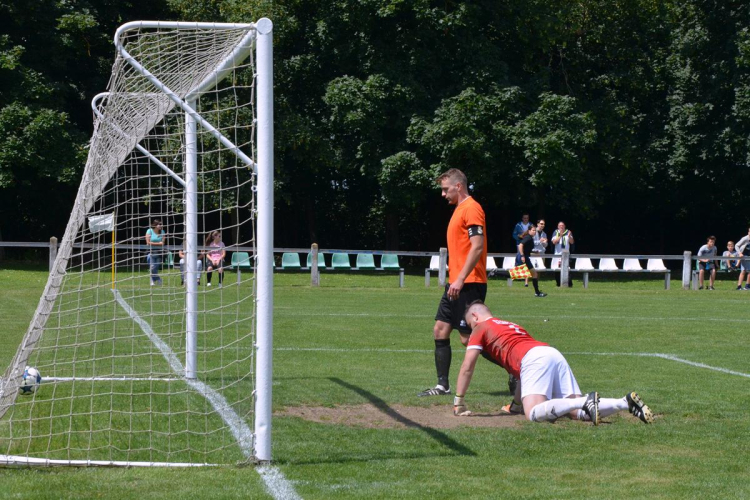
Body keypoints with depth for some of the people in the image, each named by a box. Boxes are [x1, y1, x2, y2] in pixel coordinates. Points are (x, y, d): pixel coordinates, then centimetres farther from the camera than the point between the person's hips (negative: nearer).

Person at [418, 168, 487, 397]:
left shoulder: (471, 209, -13)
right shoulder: (459, 209, 18)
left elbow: (477, 246, -21)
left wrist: (460, 279, -24)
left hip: (469, 284, -10)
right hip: (456, 284, 10)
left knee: (469, 338, -8)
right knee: (440, 330, 7)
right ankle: (443, 385, 11)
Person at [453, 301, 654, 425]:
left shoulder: (481, 328, 19)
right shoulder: (512, 326, 40)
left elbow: (467, 368, 13)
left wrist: (458, 402, 18)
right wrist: (517, 401, 49)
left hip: (534, 357, -8)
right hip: (554, 354, 8)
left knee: (534, 413, -24)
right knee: (577, 412, -4)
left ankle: (586, 402, -37)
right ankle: (627, 402, -21)